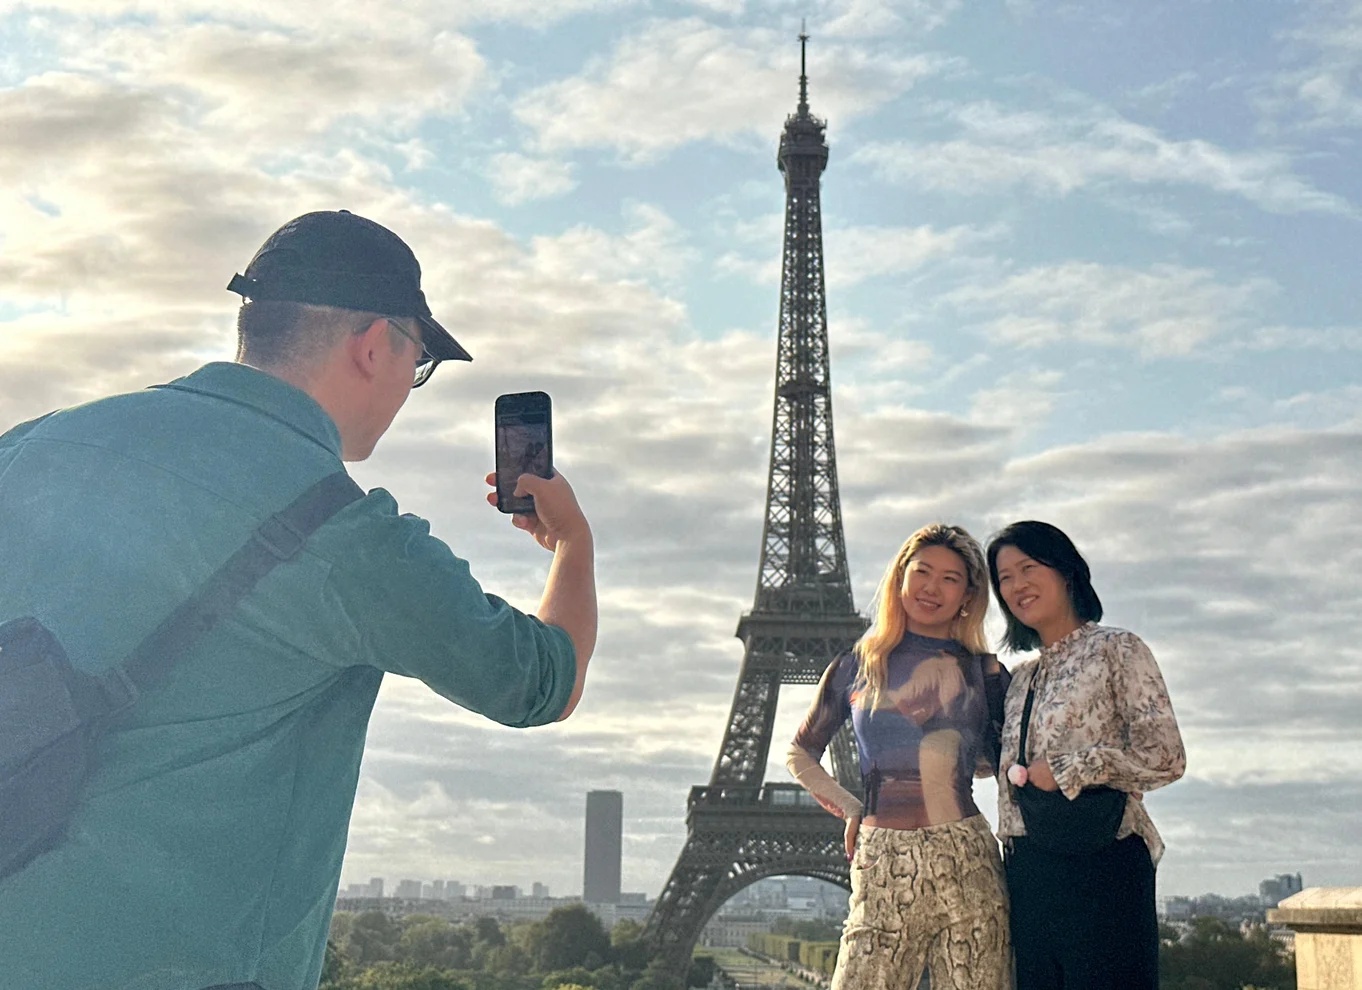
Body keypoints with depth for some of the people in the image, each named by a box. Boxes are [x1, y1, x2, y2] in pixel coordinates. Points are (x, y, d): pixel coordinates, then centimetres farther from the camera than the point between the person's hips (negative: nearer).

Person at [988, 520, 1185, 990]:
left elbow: (1164, 756, -10)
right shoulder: (1022, 677, 20)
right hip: (1027, 875, 7)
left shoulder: (1116, 649, 0)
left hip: (1101, 866, -7)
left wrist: (1064, 771, -9)